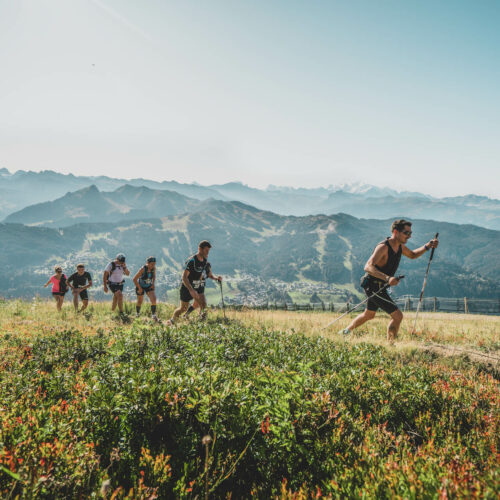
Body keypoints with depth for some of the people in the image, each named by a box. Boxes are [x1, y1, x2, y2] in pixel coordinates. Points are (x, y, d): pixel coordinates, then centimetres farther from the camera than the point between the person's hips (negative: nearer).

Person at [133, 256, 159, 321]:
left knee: (154, 299, -17)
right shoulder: (143, 269, -30)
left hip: (149, 286, 3)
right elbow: (134, 279, -23)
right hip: (140, 286, -3)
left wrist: (153, 283, -6)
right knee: (140, 302, 11)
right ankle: (137, 313, 39)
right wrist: (139, 288, -18)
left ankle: (153, 314, -7)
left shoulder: (154, 268, -16)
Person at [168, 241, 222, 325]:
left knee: (203, 304, -21)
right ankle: (171, 321, 37)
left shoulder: (206, 262, -3)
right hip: (187, 288, -5)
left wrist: (216, 278, -14)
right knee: (183, 309, 11)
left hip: (199, 289, 5)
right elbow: (184, 277, -27)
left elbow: (210, 275, 9)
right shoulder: (191, 261, -23)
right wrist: (191, 290, -38)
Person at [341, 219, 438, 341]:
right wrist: (387, 278, -50)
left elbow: (412, 255, 22)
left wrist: (427, 246, 4)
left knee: (369, 315, 27)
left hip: (380, 286, 10)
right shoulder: (383, 247, -26)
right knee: (397, 316, -12)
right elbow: (368, 267, -38)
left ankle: (345, 332, 46)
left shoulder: (399, 245, 2)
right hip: (373, 286, -10)